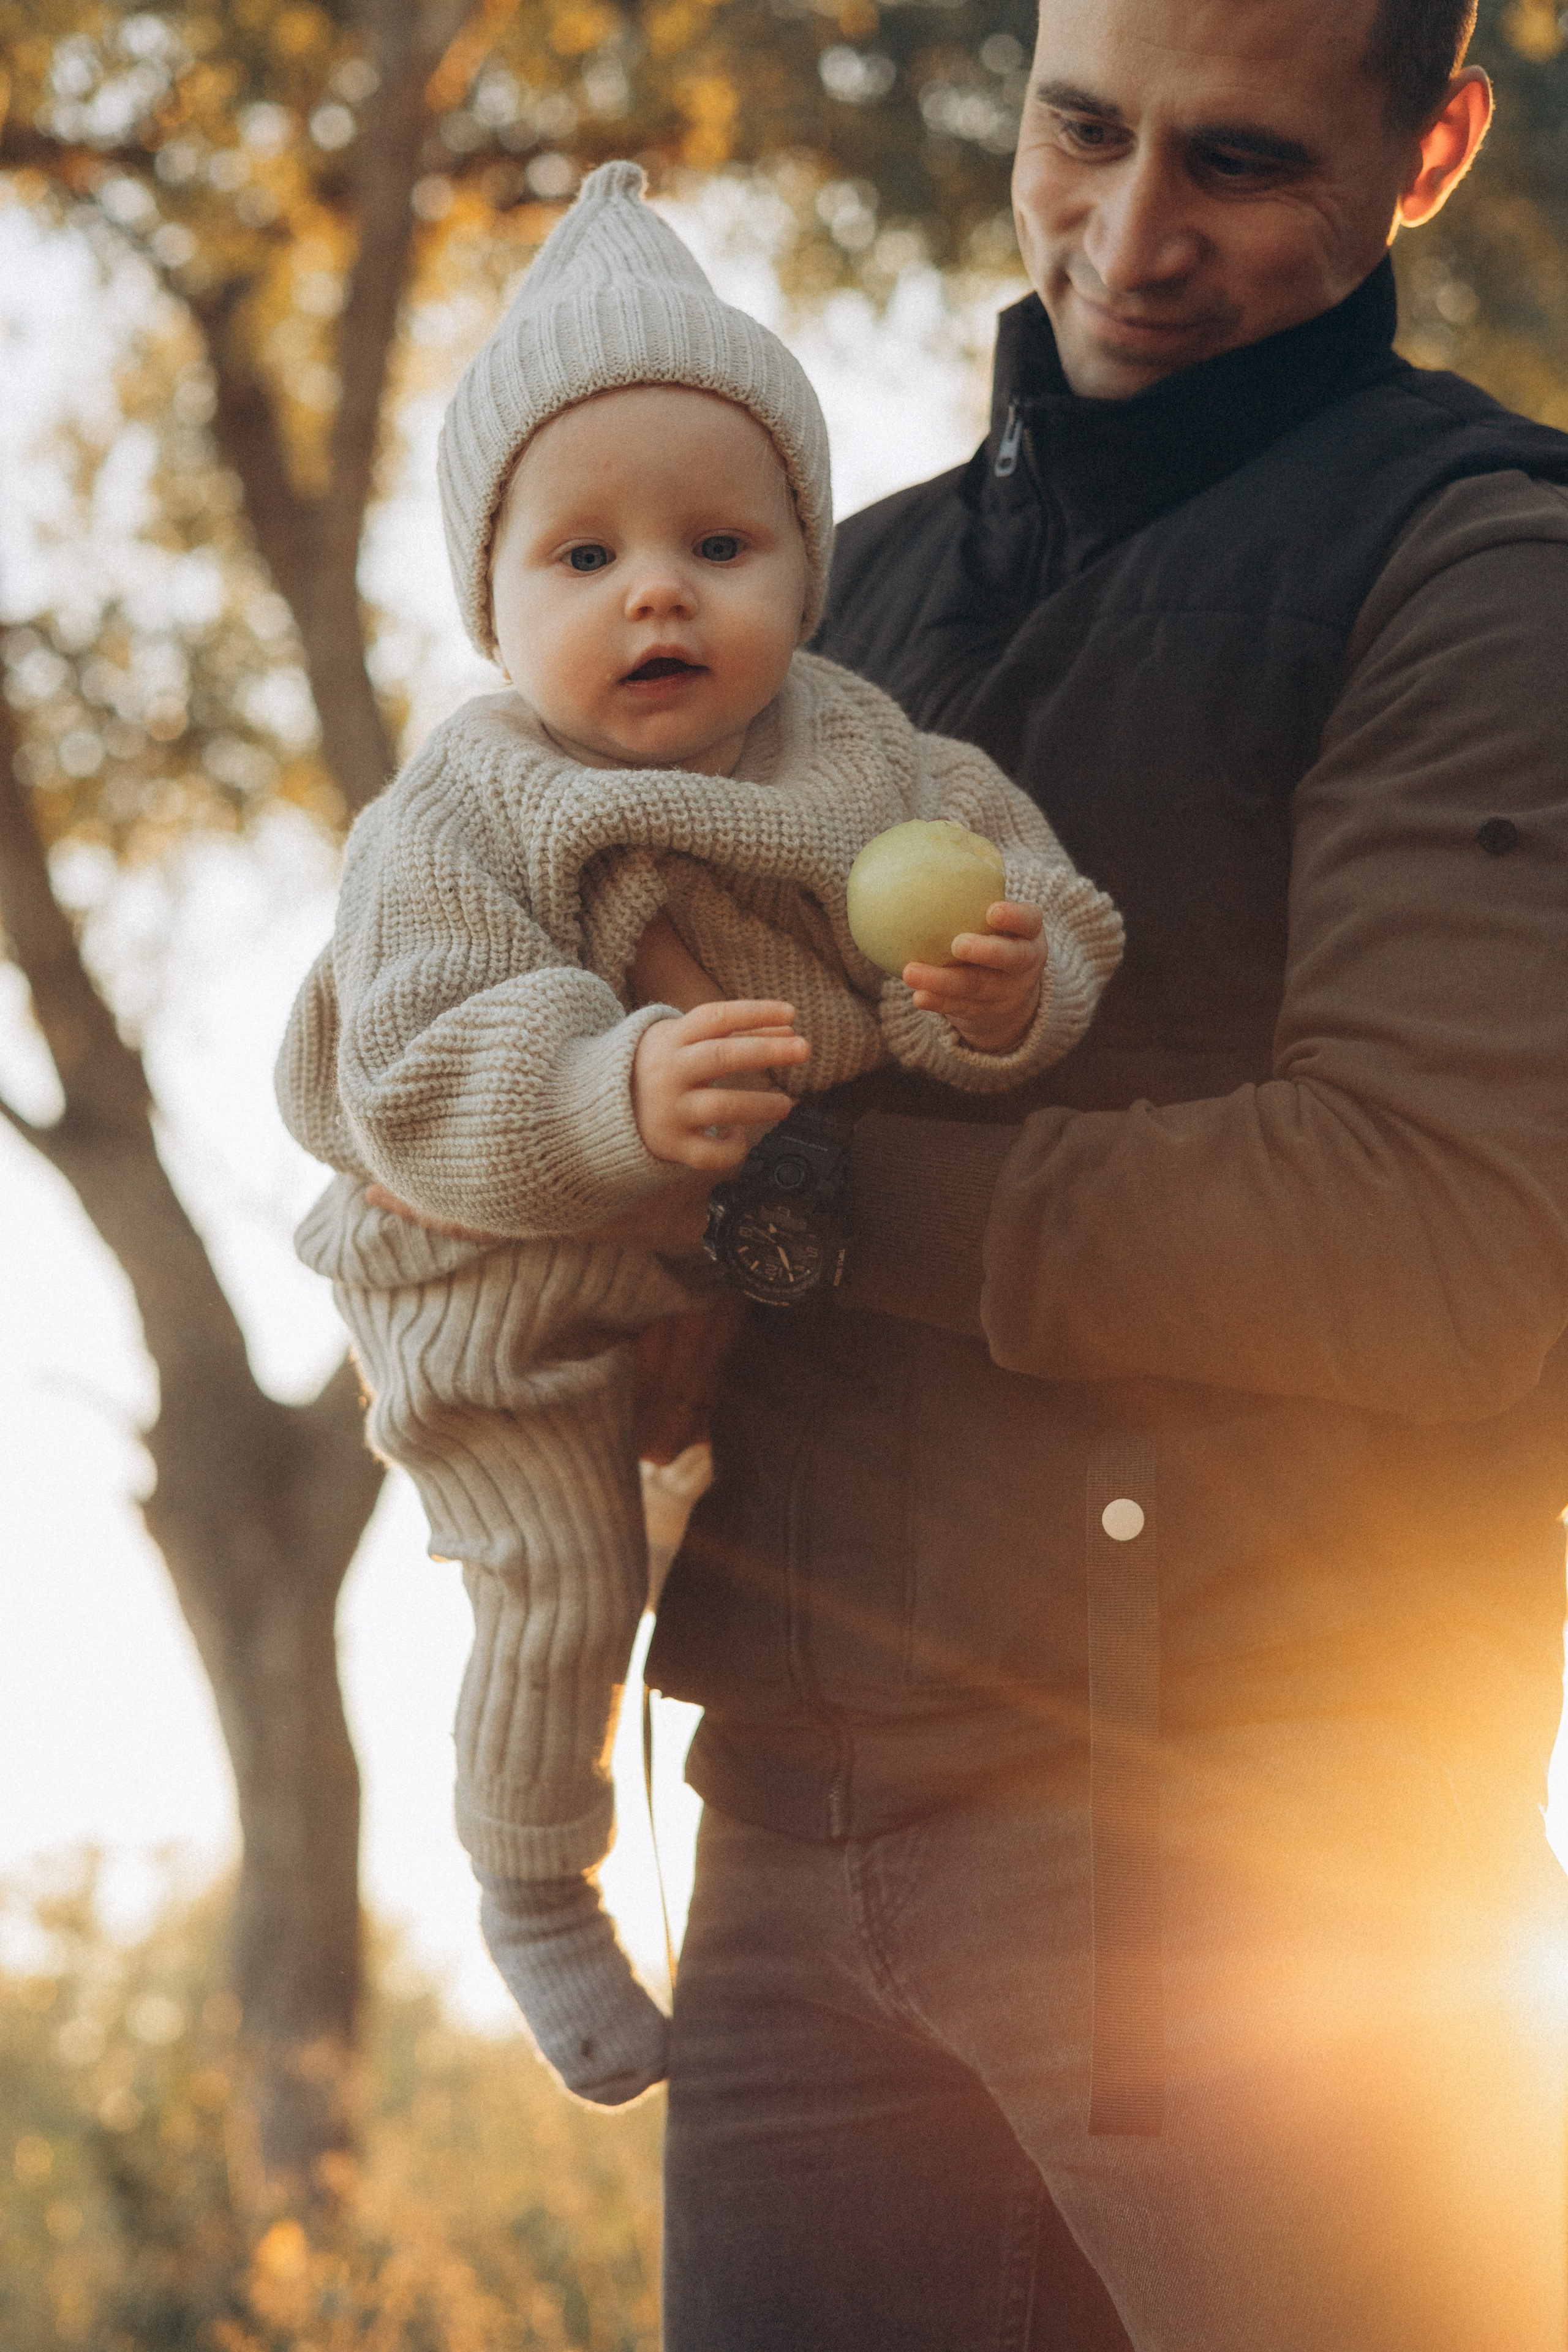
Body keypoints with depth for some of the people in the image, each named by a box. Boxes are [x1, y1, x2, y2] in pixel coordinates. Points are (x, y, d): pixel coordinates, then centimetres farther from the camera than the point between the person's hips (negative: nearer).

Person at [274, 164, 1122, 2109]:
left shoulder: (860, 755, -12)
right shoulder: (457, 823, -25)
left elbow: (1035, 905, -13)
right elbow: (423, 1091, -34)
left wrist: (1008, 991, -38)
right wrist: (621, 1099, -53)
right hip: (512, 1273, -5)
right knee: (564, 1586, -3)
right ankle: (533, 1891, 23)